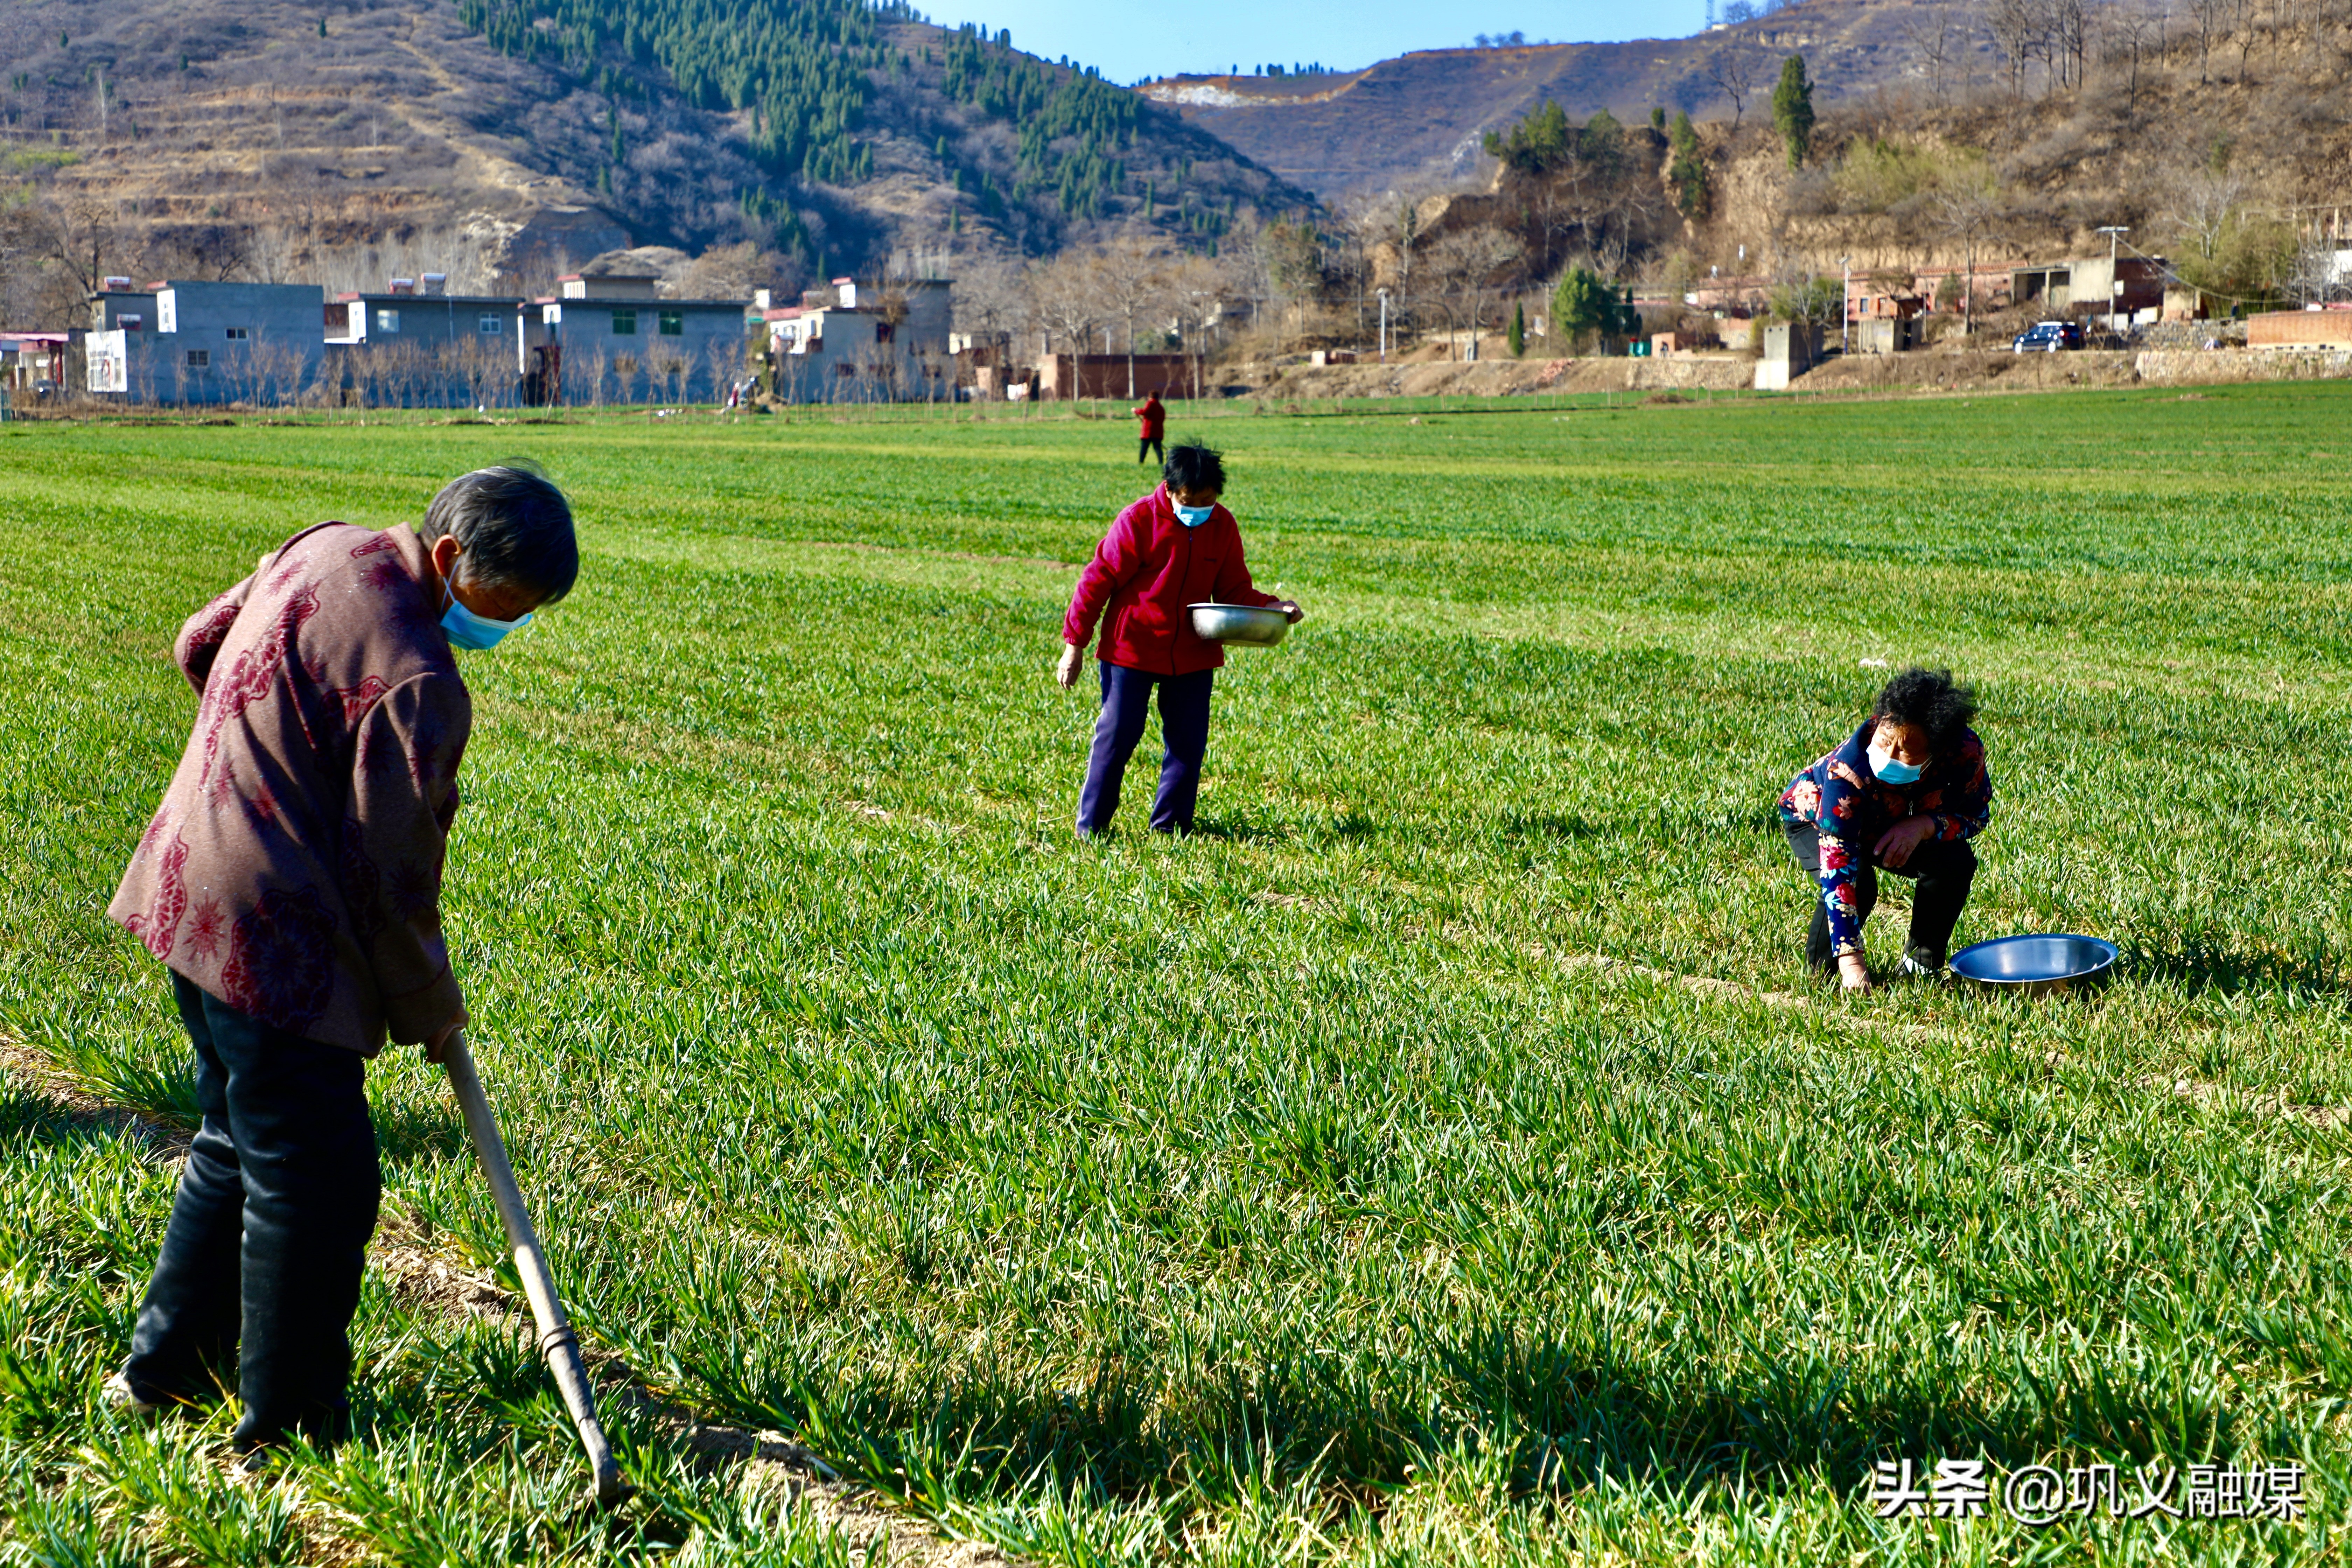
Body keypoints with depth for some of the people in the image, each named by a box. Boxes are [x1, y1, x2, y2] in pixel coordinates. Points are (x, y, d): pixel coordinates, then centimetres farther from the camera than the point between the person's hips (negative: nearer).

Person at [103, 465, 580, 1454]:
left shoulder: (327, 549, 3)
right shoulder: (413, 681, -25)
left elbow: (200, 643, 20)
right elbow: (390, 875, -18)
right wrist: (429, 1009, -3)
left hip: (193, 890, 10)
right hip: (274, 943, -10)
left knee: (238, 1148, 24)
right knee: (316, 1186, 0)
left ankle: (164, 1371, 38)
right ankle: (287, 1434, 11)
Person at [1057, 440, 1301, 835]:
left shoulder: (1223, 527, 0)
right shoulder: (1139, 521, -12)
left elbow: (1234, 590, 8)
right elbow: (1097, 581, -8)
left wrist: (1271, 607, -12)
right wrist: (1075, 644, -8)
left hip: (1193, 654, 4)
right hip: (1131, 651, -4)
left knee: (1189, 741, 4)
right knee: (1117, 735, -1)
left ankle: (1171, 825, 17)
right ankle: (1091, 825, 10)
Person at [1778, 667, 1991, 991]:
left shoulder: (1965, 753, -33)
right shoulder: (1848, 770, -43)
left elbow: (1976, 814, -14)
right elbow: (1838, 864, -44)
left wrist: (1924, 825, -38)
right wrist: (1850, 958, -48)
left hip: (1897, 827, 4)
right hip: (1812, 816, -4)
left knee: (1955, 862, -21)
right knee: (1856, 881, -33)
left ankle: (1922, 960, 1)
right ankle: (1823, 968, -5)